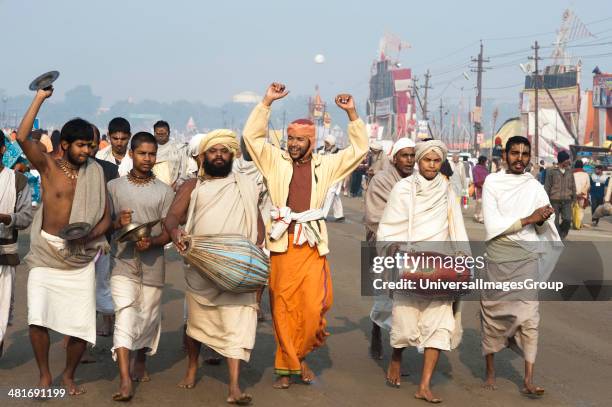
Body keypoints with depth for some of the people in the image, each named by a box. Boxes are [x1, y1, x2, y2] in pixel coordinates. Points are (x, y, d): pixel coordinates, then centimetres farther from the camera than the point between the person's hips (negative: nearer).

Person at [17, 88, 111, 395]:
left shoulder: (95, 173, 3)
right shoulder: (48, 166, -2)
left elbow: (106, 218, 4)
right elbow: (23, 137, -19)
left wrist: (89, 235, -16)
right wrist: (40, 98, -16)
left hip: (80, 257, 2)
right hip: (45, 253, -1)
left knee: (81, 324, -3)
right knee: (37, 318, -12)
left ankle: (69, 375, 23)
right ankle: (45, 375, 12)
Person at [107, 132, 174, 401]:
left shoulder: (164, 192, 3)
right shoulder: (114, 187, 4)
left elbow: (169, 232, 0)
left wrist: (152, 242, -20)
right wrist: (118, 223, -15)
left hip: (152, 264, 1)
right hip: (123, 263, -1)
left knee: (148, 317, 12)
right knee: (124, 317, -13)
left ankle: (141, 363, 38)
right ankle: (125, 380, -17)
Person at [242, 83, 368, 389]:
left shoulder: (325, 166, 12)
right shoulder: (276, 161, 9)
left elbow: (359, 149, 14)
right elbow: (251, 136, 2)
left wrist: (352, 114, 6)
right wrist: (267, 102, -2)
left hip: (313, 247, 1)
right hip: (282, 246, -1)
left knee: (315, 306, -5)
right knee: (282, 308, 1)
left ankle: (301, 355, 18)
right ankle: (287, 366, 12)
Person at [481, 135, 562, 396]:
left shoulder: (535, 187, 5)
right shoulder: (492, 182, -1)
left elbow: (545, 229, 4)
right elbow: (493, 225, -9)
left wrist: (542, 221, -19)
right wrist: (529, 219, -16)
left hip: (528, 259, 1)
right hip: (498, 257, -1)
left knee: (529, 317, -6)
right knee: (493, 314, 7)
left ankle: (528, 380, -8)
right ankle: (490, 372, 20)